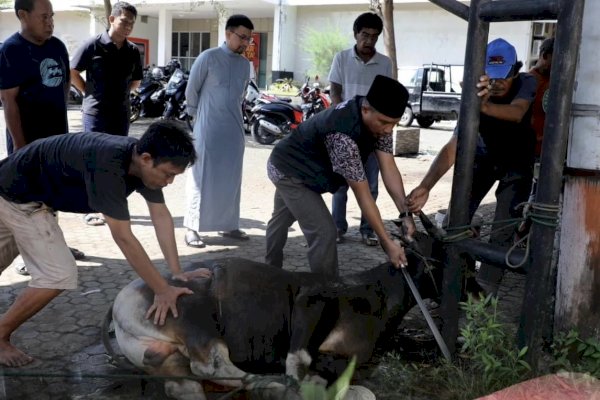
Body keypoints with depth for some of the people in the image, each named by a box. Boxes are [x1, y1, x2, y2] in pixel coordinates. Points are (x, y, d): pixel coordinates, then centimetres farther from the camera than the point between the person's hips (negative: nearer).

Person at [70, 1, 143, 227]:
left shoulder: (133, 51, 5)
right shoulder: (93, 45, -8)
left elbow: (136, 81, 17)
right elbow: (73, 72, -1)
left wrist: (119, 94, 9)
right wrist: (90, 93, 1)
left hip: (121, 114, 5)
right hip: (95, 113, -4)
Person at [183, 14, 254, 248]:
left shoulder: (244, 64, 10)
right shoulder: (208, 57, -7)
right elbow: (191, 91, 1)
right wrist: (198, 115, 10)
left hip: (234, 130, 5)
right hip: (208, 129, -5)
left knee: (231, 179, 9)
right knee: (202, 178, -3)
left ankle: (228, 225, 20)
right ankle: (192, 228, 2)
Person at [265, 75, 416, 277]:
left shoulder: (378, 118, -18)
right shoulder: (342, 135, -42)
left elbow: (389, 168, -18)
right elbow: (362, 193, -39)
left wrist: (406, 213, -27)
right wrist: (387, 242, -37)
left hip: (295, 167, 9)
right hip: (289, 170, -9)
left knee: (282, 219, 28)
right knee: (324, 231, -17)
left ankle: (271, 271, 50)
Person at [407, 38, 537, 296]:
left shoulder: (526, 83, -28)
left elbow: (516, 114, -51)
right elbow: (452, 147, -38)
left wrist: (486, 107, -73)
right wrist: (425, 187, -52)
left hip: (517, 161, -1)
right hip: (484, 156, 1)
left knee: (505, 227, -11)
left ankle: (485, 287, -2)